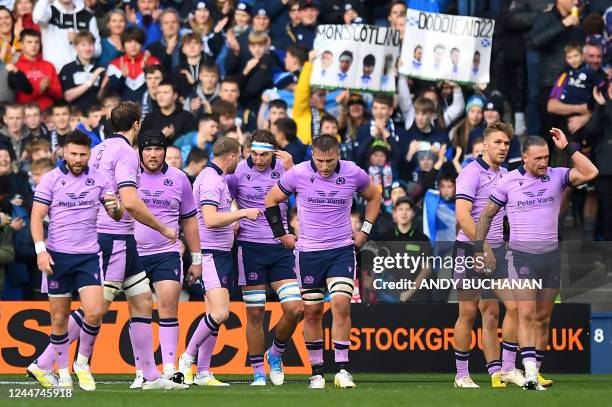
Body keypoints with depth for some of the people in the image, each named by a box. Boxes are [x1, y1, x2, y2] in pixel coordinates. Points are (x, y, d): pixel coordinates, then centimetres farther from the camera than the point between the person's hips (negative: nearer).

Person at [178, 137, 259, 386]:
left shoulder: (218, 178, 18)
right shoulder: (211, 180, -15)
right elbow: (210, 219, -26)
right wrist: (242, 213, -19)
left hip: (221, 253, 11)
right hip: (210, 253, -11)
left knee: (216, 314, 8)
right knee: (220, 312, -19)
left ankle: (202, 373, 9)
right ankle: (187, 359, -6)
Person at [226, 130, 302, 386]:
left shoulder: (283, 169, 2)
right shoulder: (238, 172, -2)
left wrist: (290, 168, -16)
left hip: (280, 247, 2)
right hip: (250, 247, -2)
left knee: (294, 309, -7)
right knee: (255, 313, -1)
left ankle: (275, 353, 19)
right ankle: (258, 372, 9)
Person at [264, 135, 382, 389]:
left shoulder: (353, 174, -5)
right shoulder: (298, 174, -8)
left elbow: (374, 197, 16)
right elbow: (271, 200, 7)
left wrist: (365, 230, 9)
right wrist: (281, 235, 4)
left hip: (342, 250, 0)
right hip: (308, 252, 0)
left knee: (341, 303, -16)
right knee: (312, 311, 3)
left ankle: (342, 369, -12)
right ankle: (316, 372, 13)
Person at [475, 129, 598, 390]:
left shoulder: (557, 176, 1)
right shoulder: (509, 181, -2)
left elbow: (590, 173, -14)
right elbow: (487, 214, 8)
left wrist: (567, 148, -15)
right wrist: (478, 249, 4)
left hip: (551, 254, 3)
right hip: (522, 256, -3)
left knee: (543, 318, 6)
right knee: (527, 314, -14)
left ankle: (535, 374, 12)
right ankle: (529, 374, -22)